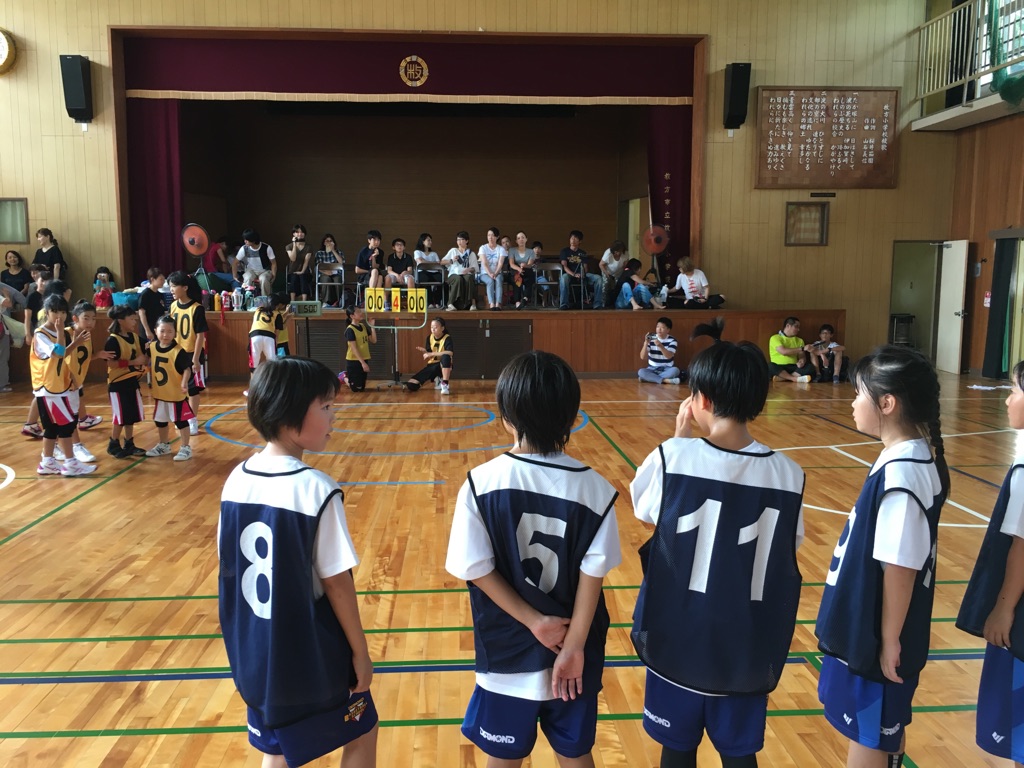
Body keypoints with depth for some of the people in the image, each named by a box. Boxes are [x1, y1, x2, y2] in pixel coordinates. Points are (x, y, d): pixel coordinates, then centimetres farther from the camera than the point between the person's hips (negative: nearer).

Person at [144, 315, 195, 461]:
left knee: (181, 421, 3)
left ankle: (185, 448, 15)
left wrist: (184, 383, -35)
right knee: (160, 420, 20)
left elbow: (187, 369, -22)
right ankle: (163, 445, 39)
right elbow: (148, 362, 19)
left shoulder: (178, 351, -20)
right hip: (160, 393, 7)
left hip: (177, 393, -7)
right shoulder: (152, 347, -2)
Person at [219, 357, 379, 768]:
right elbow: (336, 582, -19)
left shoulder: (236, 480, -5)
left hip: (256, 652, 6)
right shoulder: (317, 489, -24)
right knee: (361, 732, 20)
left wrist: (256, 634, 17)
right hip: (313, 654, -5)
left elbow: (231, 569, 4)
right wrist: (360, 651, -7)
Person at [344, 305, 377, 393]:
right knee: (356, 388, -5)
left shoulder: (363, 326, 7)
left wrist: (372, 326, -2)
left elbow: (373, 341, 6)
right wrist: (362, 363, -23)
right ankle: (345, 377, 19)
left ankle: (347, 376, 31)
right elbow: (354, 349, -19)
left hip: (364, 359, 7)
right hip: (353, 361, -7)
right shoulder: (350, 330, -15)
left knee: (362, 387, 11)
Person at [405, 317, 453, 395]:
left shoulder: (447, 338, -14)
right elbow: (429, 357, 3)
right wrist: (425, 352, -20)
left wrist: (431, 354, -31)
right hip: (432, 366, 5)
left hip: (444, 365, -5)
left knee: (446, 357, -42)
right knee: (411, 386, -8)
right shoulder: (429, 337, 1)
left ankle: (445, 384, -32)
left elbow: (449, 353, -34)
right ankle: (438, 379, 10)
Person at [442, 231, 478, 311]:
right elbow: (442, 262, 17)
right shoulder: (453, 251, 23)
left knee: (469, 278, -38)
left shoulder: (471, 254, 22)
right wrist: (451, 261, -1)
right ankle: (451, 304, -46)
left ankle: (473, 303, -42)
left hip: (466, 274, 0)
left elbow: (475, 268, 10)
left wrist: (469, 269, -13)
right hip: (454, 274, 0)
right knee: (458, 279, -38)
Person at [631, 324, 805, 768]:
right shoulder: (787, 474, -9)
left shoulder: (673, 457, -17)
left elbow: (644, 510, 1)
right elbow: (787, 551, 0)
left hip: (681, 638, -1)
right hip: (748, 646, 2)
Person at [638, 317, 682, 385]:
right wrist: (646, 343, -22)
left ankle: (651, 378, -26)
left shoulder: (672, 340, -3)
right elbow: (643, 357, -8)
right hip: (652, 369, 1)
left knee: (675, 370, -34)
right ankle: (666, 380, -35)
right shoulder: (651, 339, 0)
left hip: (667, 369, -1)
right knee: (641, 372, -31)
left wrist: (660, 346, -35)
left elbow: (669, 356, -20)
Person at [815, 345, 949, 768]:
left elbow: (900, 568, -24)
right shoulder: (916, 459, 2)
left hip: (876, 636, -8)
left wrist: (889, 641, -16)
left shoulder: (900, 474, -27)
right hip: (871, 627, 9)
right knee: (885, 728, 24)